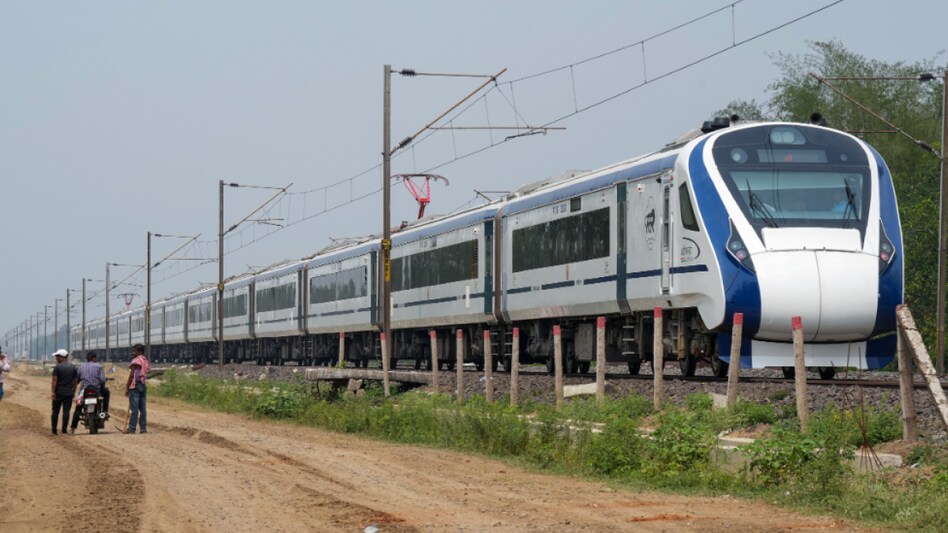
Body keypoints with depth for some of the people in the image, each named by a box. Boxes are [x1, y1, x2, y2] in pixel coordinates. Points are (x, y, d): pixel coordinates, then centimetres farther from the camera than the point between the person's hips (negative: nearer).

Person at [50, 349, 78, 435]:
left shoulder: (58, 367, -9)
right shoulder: (73, 367, 5)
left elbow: (55, 380, -13)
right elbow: (75, 380, 7)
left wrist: (53, 392, -12)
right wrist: (74, 391, 14)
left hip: (58, 392, -3)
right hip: (69, 393, 3)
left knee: (55, 411, 6)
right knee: (66, 411, 3)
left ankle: (54, 430, 6)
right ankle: (64, 429, -1)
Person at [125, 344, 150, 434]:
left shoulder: (136, 360, -9)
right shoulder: (146, 361, 14)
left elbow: (132, 375, -13)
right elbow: (145, 374, 13)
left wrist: (127, 387, -8)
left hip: (135, 386, -7)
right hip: (143, 386, 7)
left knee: (134, 408, -8)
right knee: (142, 408, 8)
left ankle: (132, 428, -8)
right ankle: (143, 428, 7)